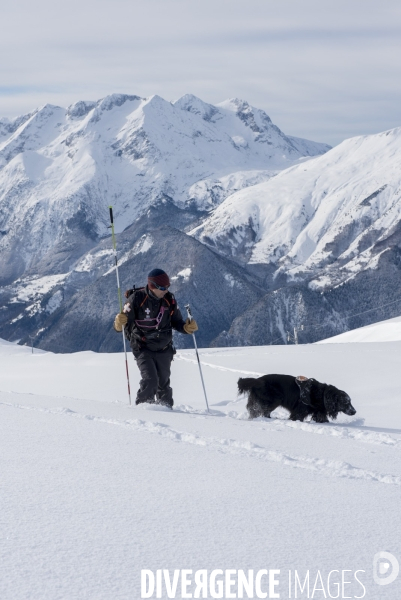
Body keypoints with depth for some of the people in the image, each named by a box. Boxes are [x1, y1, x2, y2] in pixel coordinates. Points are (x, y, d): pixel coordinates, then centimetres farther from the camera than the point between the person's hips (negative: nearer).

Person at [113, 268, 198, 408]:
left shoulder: (169, 300, -1)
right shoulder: (137, 298, -13)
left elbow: (176, 322, 12)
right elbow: (122, 324, -12)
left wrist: (187, 327, -9)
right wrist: (119, 322, -36)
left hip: (164, 349, 4)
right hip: (143, 349, -4)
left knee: (163, 383, 10)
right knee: (150, 380, -19)